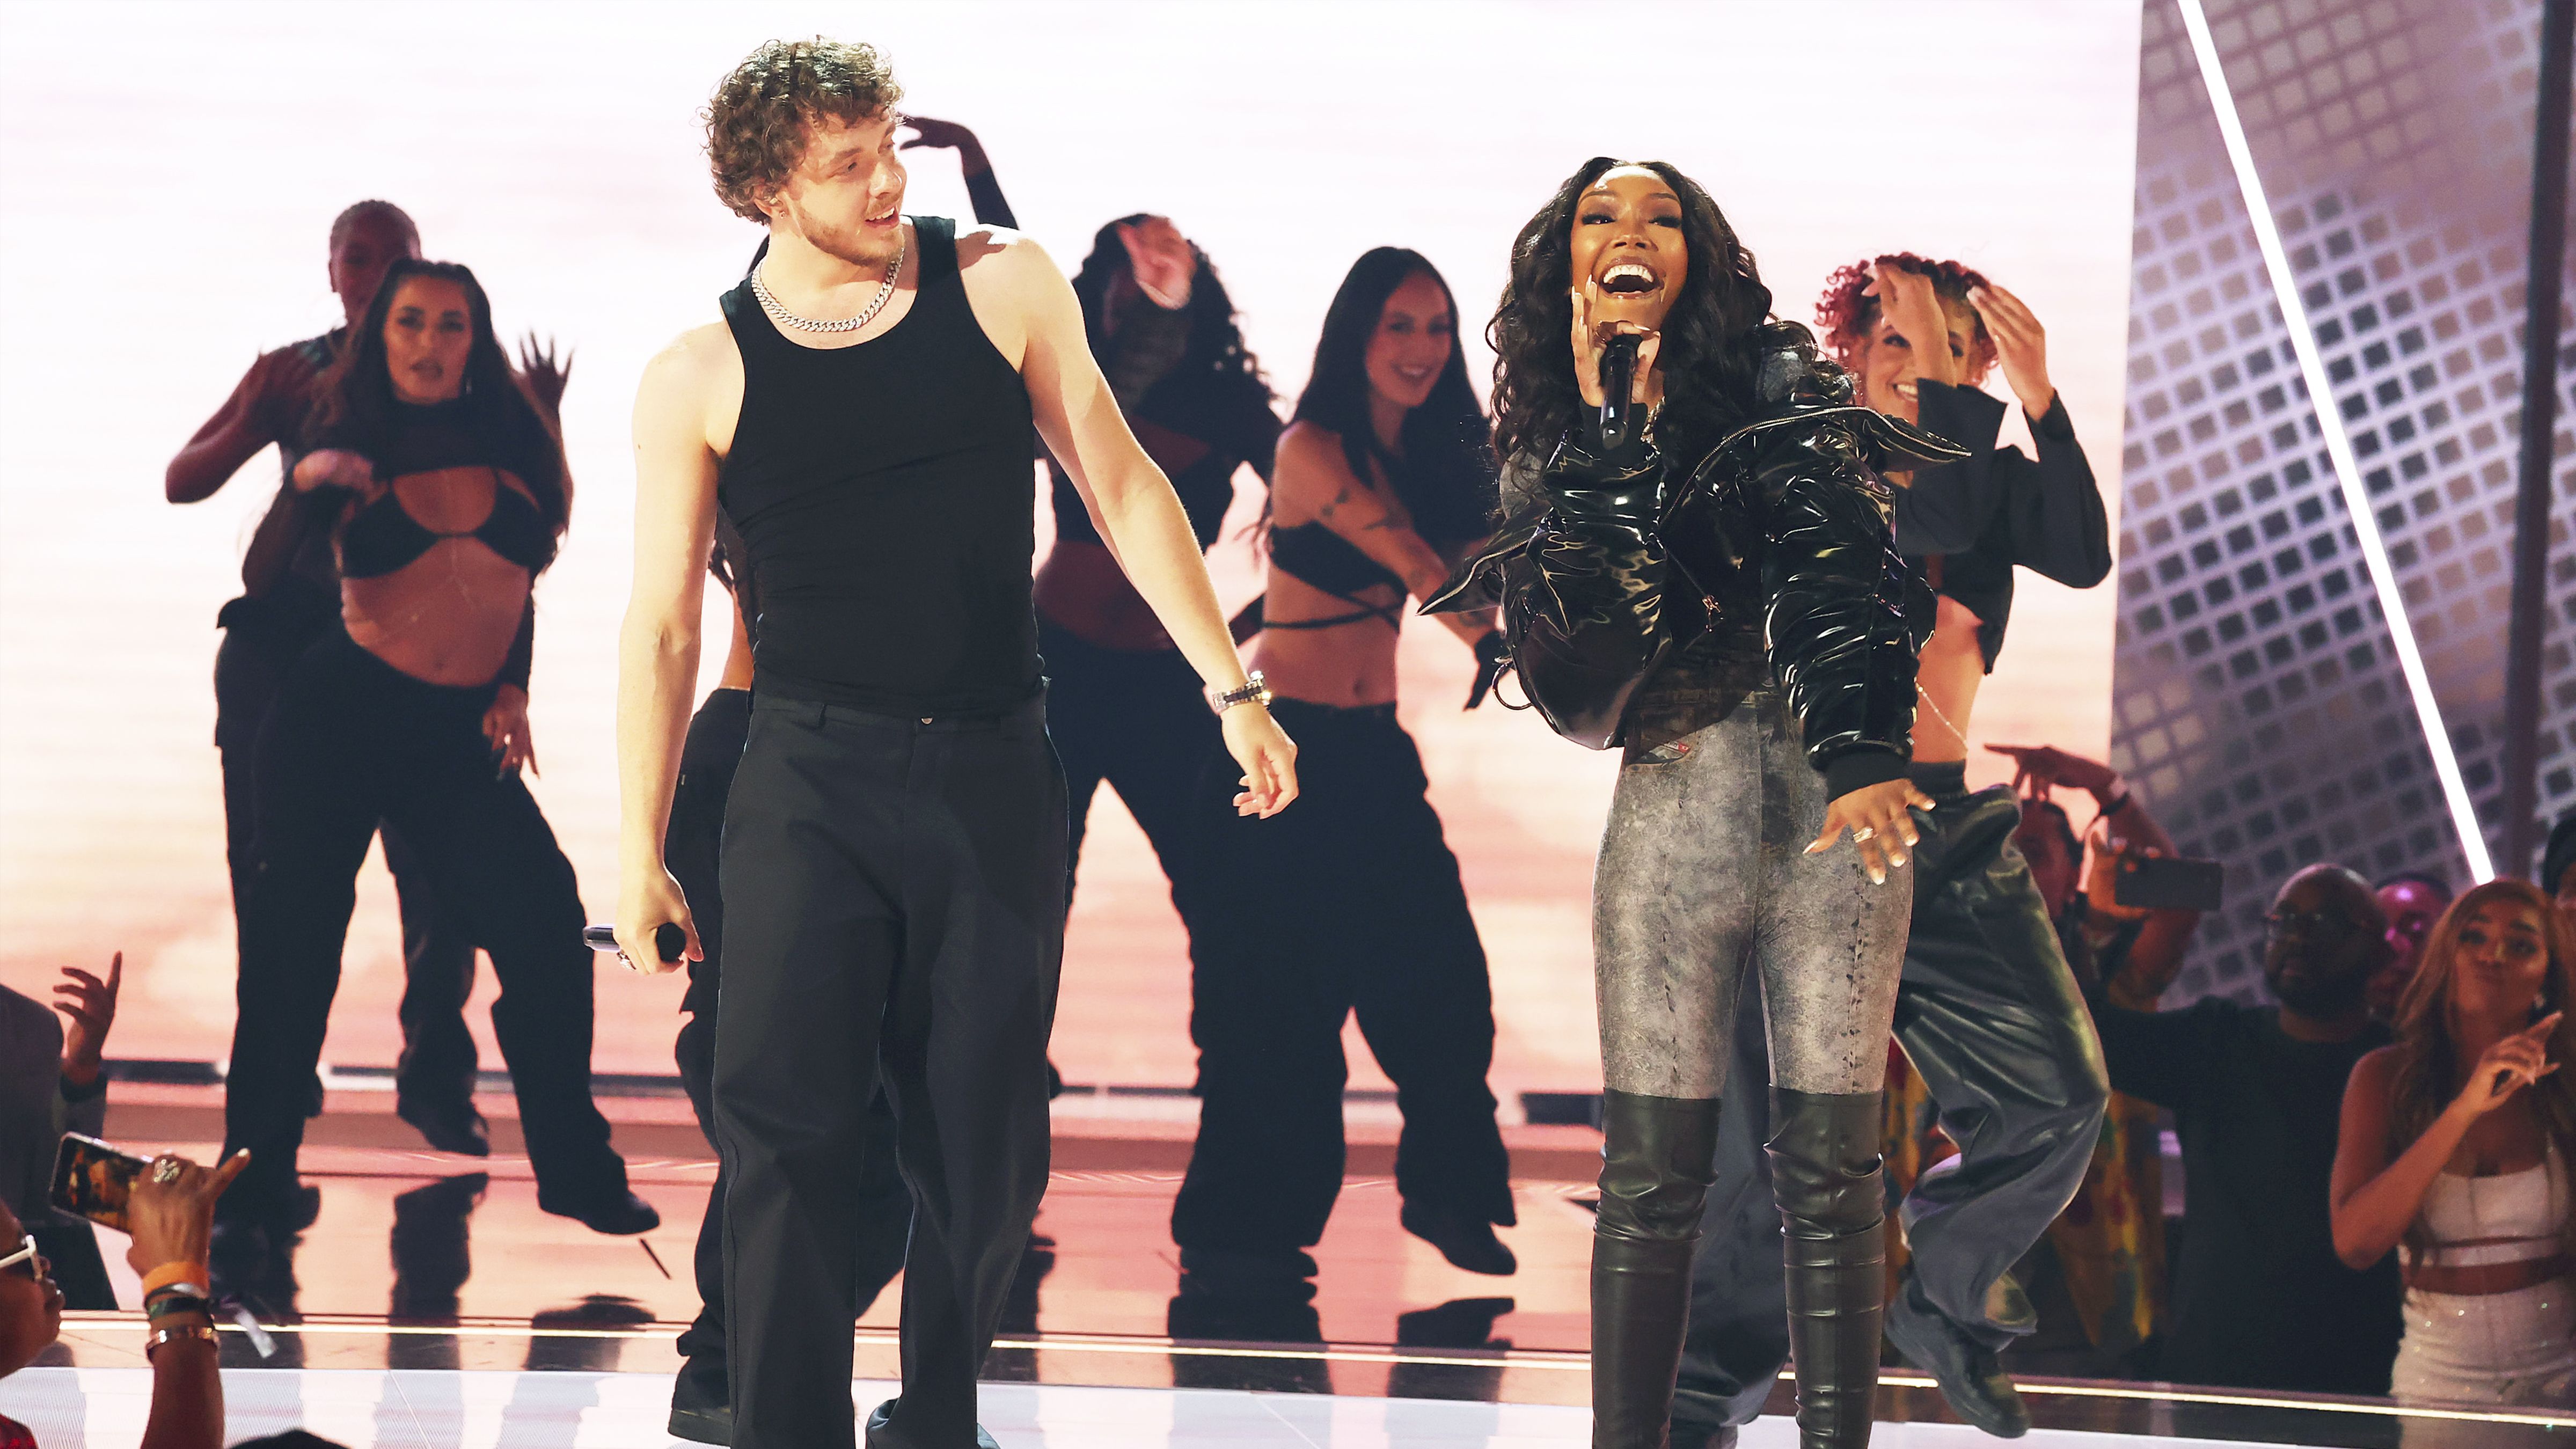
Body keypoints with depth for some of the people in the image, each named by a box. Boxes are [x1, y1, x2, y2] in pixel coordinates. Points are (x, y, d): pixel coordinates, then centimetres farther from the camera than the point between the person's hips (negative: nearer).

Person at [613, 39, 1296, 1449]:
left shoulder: (1001, 287, 3)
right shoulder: (700, 378, 0)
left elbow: (1121, 488, 8)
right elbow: (662, 622, 4)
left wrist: (1234, 690, 5)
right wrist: (640, 853, 3)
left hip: (992, 778, 2)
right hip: (810, 785, -2)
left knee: (987, 1148, 6)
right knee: (787, 1128, -12)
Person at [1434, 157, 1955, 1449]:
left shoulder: (1776, 386, 6)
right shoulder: (1552, 447, 14)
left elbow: (1836, 561, -11)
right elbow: (1582, 625, -5)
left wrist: (1860, 751, -28)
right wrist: (1606, 414, -8)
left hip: (1831, 802, -2)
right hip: (1672, 801, 2)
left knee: (1829, 1167, -4)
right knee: (1650, 1171, -2)